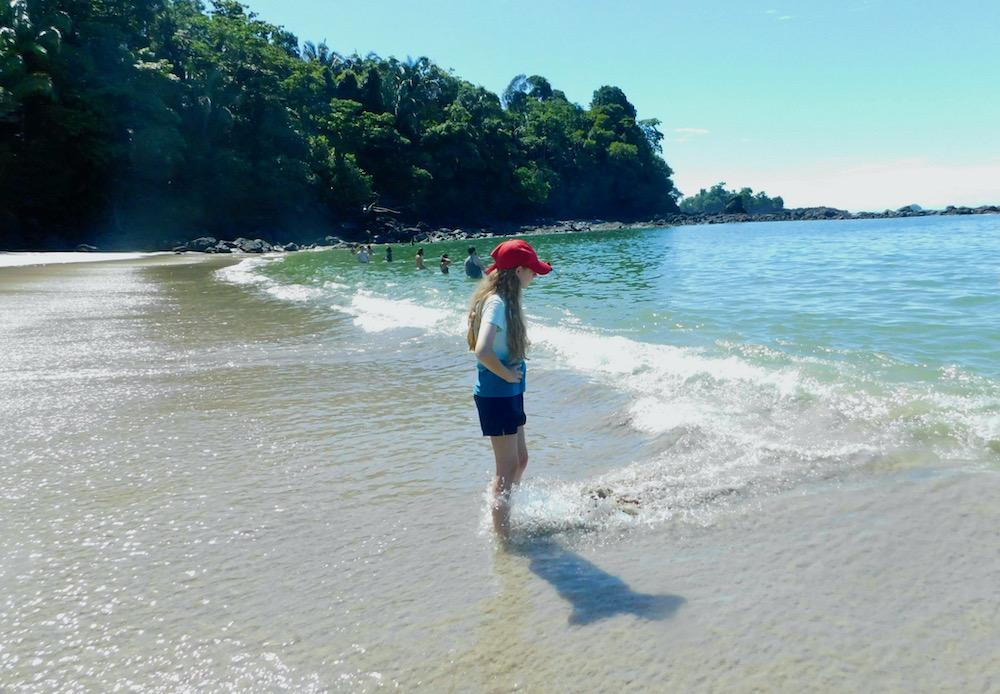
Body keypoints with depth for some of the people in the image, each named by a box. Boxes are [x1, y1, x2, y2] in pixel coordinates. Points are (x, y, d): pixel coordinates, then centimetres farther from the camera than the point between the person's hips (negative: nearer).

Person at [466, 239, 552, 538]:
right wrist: (508, 374, -20)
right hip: (497, 396, -10)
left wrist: (512, 372, 11)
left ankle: (503, 517, 36)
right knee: (508, 469, 2)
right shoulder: (497, 303, -21)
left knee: (520, 461, 20)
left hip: (508, 394, 10)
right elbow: (483, 350, -36)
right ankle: (502, 536, 14)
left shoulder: (501, 300, 8)